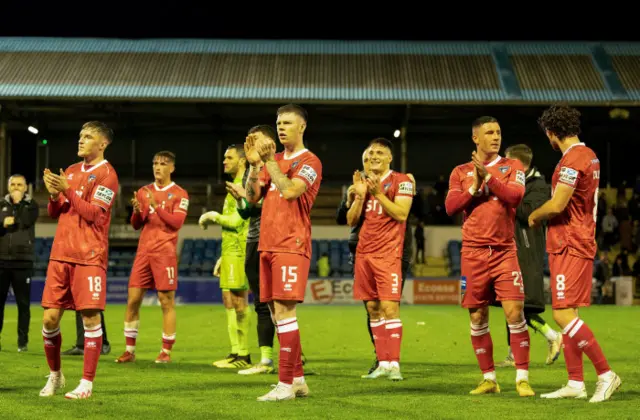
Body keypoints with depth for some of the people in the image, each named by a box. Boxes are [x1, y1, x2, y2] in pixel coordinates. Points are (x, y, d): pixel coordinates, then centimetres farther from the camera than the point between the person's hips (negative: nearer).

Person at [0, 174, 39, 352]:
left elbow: (26, 222, -12)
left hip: (23, 261, -2)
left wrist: (18, 202, -4)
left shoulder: (31, 205, 7)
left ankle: (23, 341, 4)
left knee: (23, 303, -1)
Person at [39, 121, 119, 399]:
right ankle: (55, 375, 21)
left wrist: (68, 191, -18)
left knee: (90, 317, -7)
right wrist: (54, 194, -3)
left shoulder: (106, 174, -4)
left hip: (89, 257, -6)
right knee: (49, 318, 3)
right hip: (61, 254, 6)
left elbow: (95, 215, -13)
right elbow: (54, 213, 17)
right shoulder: (71, 171, 16)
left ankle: (87, 383, 0)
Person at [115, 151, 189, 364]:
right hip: (143, 250, 5)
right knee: (132, 299, 1)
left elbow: (176, 222, -10)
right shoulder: (144, 192, 14)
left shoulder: (179, 194, 1)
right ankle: (129, 350, 8)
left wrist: (156, 206, -18)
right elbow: (135, 225, 14)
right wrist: (137, 211, -7)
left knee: (167, 302, -3)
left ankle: (166, 352, 4)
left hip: (165, 252, -4)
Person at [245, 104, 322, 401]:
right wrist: (254, 164, -2)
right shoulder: (274, 160, 18)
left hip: (291, 245, -8)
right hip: (268, 245, 8)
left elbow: (290, 190, -20)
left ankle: (286, 384, -12)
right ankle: (298, 379, 16)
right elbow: (252, 197, 11)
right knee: (277, 312, 8)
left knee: (283, 309, -13)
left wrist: (269, 160, -14)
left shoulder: (309, 162, -4)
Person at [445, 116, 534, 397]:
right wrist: (474, 188, -12)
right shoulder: (460, 172, 11)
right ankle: (489, 379, 15)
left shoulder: (512, 167, 7)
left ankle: (522, 378, -6)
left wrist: (488, 176, -17)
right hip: (473, 252, 2)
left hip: (504, 251, -2)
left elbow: (515, 196, -11)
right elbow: (450, 206, -1)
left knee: (514, 312, -12)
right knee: (477, 317, 5)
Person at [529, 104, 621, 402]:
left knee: (563, 315, -12)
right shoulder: (589, 156, 15)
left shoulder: (572, 160, -17)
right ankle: (575, 383, 13)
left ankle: (606, 374, -10)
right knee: (565, 314, 11)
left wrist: (534, 216, -2)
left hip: (569, 246, -10)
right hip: (581, 242, 10)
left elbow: (557, 205, -21)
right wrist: (543, 216, 12)